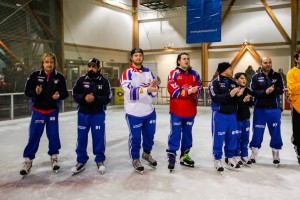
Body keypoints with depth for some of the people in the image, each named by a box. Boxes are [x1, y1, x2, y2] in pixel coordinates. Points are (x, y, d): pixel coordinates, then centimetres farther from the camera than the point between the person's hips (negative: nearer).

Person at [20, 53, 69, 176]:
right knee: (34, 135, 0)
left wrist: (59, 95, -25)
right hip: (38, 110, -1)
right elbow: (27, 91, -7)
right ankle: (28, 160, 12)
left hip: (53, 110, 1)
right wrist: (35, 92, -27)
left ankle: (54, 157, 24)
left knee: (53, 134, 7)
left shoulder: (59, 77, -6)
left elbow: (65, 93, -3)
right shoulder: (35, 75, -9)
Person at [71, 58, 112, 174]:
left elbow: (108, 98, -8)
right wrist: (84, 98, -19)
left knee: (99, 137, 3)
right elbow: (75, 95, 0)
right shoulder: (81, 80, 0)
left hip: (98, 114, -1)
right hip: (83, 113, 2)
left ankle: (100, 160, 19)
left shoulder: (104, 81, -4)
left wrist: (95, 98, -22)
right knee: (82, 137, 6)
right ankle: (81, 161, 19)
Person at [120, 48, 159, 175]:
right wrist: (147, 89, -32)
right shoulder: (127, 73, -10)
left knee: (150, 134, 18)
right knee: (135, 137, 6)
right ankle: (135, 159, 27)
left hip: (149, 111, 6)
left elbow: (155, 88, 7)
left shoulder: (148, 72, 10)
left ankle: (147, 154, 42)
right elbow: (130, 92, -22)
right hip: (134, 112, -5)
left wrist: (154, 86, -17)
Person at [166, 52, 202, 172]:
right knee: (175, 133, -3)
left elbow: (199, 88, 4)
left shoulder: (194, 74, 10)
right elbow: (172, 90, -14)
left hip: (190, 110, 5)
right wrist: (188, 91, -18)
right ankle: (171, 156, 6)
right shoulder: (174, 74, -4)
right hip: (177, 110, -5)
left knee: (187, 133, 13)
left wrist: (194, 92, -18)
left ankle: (185, 155, 26)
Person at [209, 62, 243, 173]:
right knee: (219, 138, 1)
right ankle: (218, 160, 14)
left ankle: (229, 158, 27)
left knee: (232, 137, 12)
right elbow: (215, 98, -23)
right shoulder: (215, 83, -9)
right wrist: (230, 94, -25)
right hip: (219, 115, -6)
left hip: (232, 114, 6)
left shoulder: (233, 83, 12)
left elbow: (236, 97, 9)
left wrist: (238, 95, -13)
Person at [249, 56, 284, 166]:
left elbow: (281, 90, -4)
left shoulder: (277, 76, 5)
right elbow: (253, 91, -9)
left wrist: (272, 90, -22)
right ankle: (254, 154, 16)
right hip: (260, 109, -1)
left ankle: (276, 155, 23)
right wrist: (265, 92, -21)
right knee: (257, 132, 2)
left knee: (275, 132, 7)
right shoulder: (256, 77, 0)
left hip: (274, 109, 1)